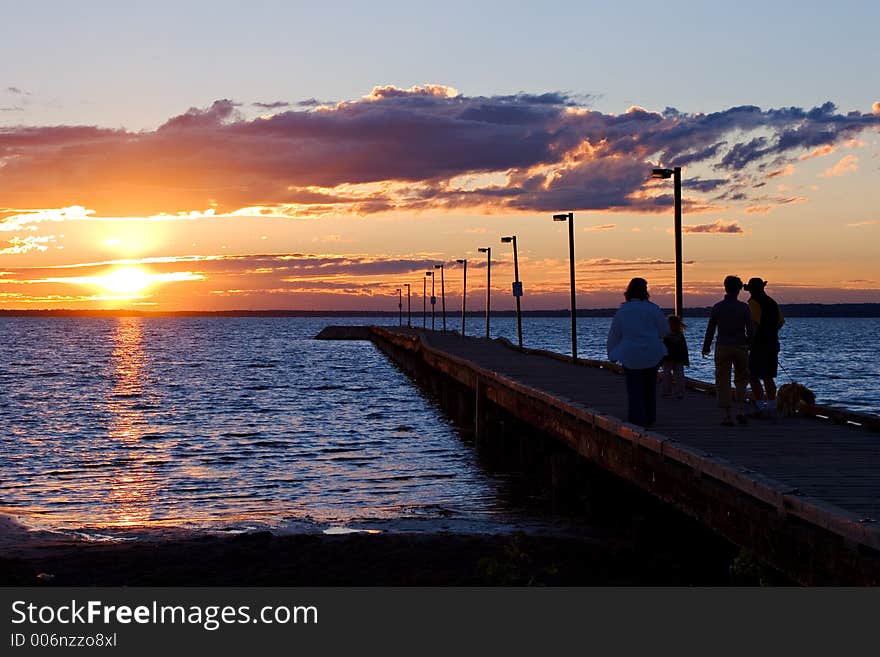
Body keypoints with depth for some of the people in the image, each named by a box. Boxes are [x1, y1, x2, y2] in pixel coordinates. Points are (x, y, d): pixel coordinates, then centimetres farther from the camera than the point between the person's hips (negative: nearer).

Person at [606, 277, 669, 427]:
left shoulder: (622, 311, -1)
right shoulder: (652, 309, -6)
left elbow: (614, 335, 6)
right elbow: (664, 330, -2)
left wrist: (612, 354, 18)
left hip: (630, 356, 0)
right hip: (652, 354, 0)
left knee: (634, 389, 6)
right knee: (650, 387, 15)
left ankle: (638, 420, 2)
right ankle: (650, 418, 24)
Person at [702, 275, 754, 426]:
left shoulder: (717, 307, -1)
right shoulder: (743, 307, -3)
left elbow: (710, 329, 2)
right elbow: (750, 330, -2)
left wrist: (706, 347, 14)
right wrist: (748, 343, 16)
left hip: (722, 347, 0)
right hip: (740, 347, 0)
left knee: (723, 381, 4)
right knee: (741, 379, 17)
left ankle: (727, 416, 0)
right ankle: (740, 410, 1)